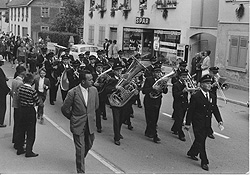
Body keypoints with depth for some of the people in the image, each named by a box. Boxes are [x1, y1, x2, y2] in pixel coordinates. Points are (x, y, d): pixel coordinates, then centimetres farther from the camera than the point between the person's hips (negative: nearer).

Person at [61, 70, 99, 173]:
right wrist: (73, 118, 5)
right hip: (78, 126, -4)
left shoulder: (94, 90, -4)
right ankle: (81, 171, 16)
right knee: (80, 149, 1)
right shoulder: (73, 93, -18)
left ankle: (80, 159, 50)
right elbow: (64, 109, -5)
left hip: (90, 125, 5)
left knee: (89, 145, 19)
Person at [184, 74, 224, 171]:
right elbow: (190, 111, -11)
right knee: (200, 141, -2)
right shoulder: (195, 96, -14)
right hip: (198, 123, -7)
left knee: (201, 140, 17)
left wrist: (219, 120, -2)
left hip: (207, 123, 7)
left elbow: (215, 109, 10)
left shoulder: (212, 96, 5)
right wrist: (188, 123, -9)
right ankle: (204, 162, 6)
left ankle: (192, 153, 40)